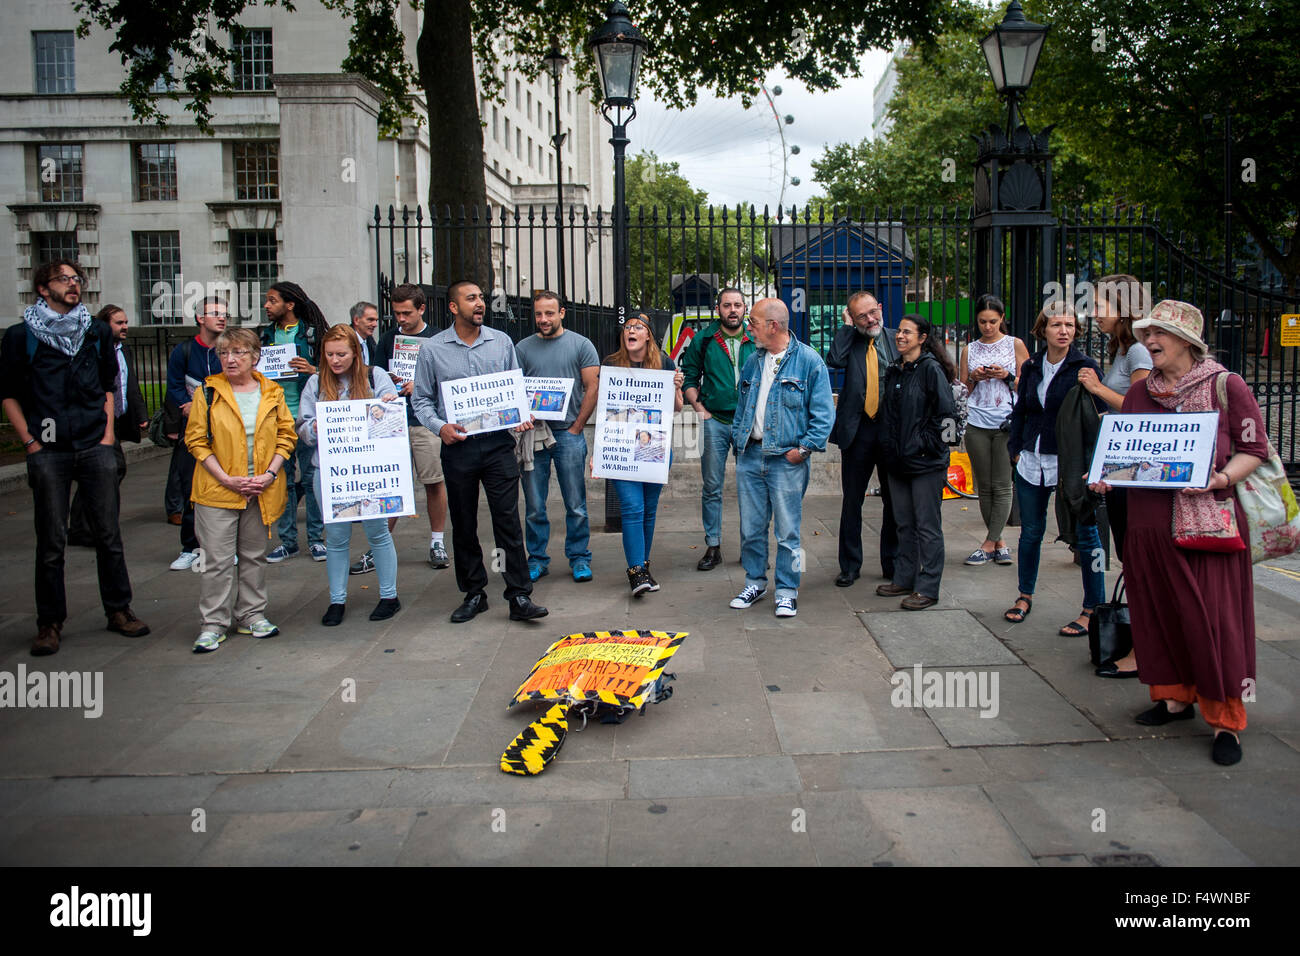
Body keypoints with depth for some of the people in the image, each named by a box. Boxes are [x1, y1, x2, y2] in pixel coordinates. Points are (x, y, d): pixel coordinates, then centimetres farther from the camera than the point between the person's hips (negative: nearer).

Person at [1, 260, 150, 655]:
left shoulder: (98, 332, 11)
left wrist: (108, 432, 9)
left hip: (95, 448, 2)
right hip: (48, 452, -2)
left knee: (108, 534, 6)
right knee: (51, 541, 2)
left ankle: (118, 610, 18)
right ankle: (50, 623, 12)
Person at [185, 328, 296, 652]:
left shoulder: (272, 393, 5)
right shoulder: (208, 392, -1)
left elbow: (286, 436, 7)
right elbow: (196, 440, -3)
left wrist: (270, 474, -8)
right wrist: (226, 479, -12)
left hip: (262, 491, 2)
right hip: (218, 490, -2)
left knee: (254, 555, 12)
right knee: (217, 559, -2)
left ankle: (251, 615, 25)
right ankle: (213, 624, 8)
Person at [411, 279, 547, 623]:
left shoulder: (502, 342, 7)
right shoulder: (433, 349, 3)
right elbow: (421, 399, 7)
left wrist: (523, 416, -4)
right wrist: (439, 426, -11)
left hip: (498, 443, 0)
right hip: (458, 447, 0)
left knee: (508, 520, -5)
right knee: (463, 525, 9)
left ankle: (519, 596, 0)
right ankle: (473, 594, 21)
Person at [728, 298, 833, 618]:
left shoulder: (809, 361, -6)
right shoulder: (753, 361, 13)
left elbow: (823, 412, -7)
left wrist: (805, 448, -13)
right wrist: (738, 437, 9)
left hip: (787, 460, -5)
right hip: (750, 456, 5)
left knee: (787, 531, 0)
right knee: (750, 528, 11)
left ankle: (787, 591, 12)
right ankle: (755, 582, 27)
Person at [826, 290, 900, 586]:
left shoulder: (896, 339, 5)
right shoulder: (849, 340, 4)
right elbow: (834, 360, -17)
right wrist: (848, 326, -9)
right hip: (858, 430, -1)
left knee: (894, 500, 10)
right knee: (852, 500, 5)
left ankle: (893, 563, 23)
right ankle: (850, 566, 17)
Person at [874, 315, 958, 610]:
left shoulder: (931, 369, -9)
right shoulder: (894, 371, 13)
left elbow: (947, 414, -12)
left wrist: (928, 444, -13)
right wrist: (889, 446, 14)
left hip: (926, 463, -7)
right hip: (899, 461, 8)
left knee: (927, 525, -1)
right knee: (904, 523, 15)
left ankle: (928, 588, 5)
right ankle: (904, 579, 25)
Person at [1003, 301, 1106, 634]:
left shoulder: (1085, 367, -4)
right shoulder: (1031, 367, 10)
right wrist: (1016, 449, 8)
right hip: (1032, 461, 4)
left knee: (1085, 534, -1)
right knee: (1030, 532, 12)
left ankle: (1093, 609, 8)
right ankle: (1025, 596, 28)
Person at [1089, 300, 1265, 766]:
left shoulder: (1225, 385, -2)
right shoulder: (1139, 393, 12)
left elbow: (1255, 449, -3)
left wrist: (1220, 478, -20)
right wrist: (1105, 477, -2)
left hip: (1207, 520, -5)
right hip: (1149, 522, 5)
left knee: (1211, 617, -4)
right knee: (1157, 611, 11)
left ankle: (1226, 721, 8)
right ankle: (1176, 696, 29)